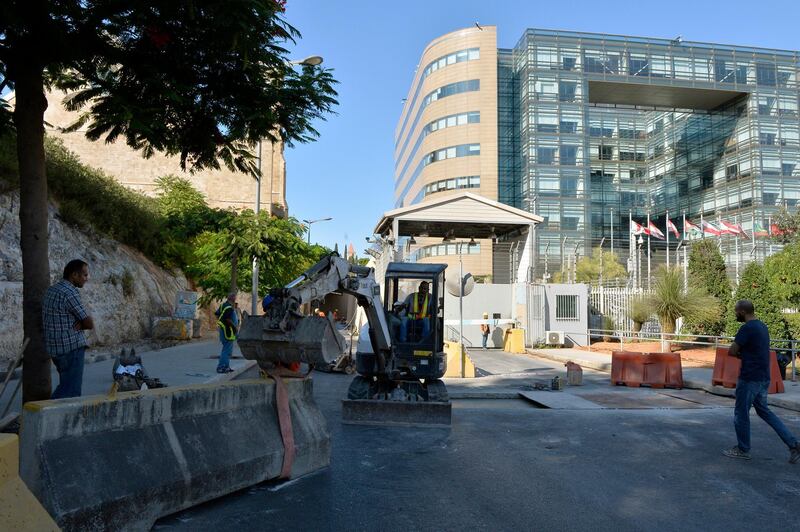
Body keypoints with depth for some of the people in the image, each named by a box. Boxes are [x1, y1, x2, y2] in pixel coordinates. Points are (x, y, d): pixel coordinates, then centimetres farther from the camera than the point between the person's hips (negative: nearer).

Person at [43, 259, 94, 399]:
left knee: (65, 386, 20)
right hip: (71, 347, -10)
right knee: (71, 391, -6)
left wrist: (79, 323, -5)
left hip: (56, 347, 10)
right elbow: (90, 324, -14)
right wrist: (81, 324, 5)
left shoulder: (52, 290, 12)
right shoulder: (70, 293, -18)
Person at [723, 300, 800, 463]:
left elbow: (732, 352, -16)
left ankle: (743, 449, 15)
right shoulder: (762, 326, 10)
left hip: (750, 379, -9)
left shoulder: (747, 328, -19)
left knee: (741, 413, 4)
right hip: (763, 377, 9)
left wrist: (740, 354, 4)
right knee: (763, 410, 19)